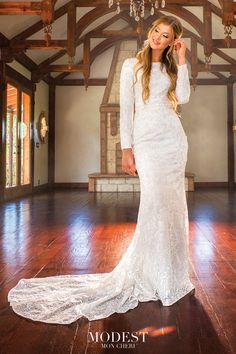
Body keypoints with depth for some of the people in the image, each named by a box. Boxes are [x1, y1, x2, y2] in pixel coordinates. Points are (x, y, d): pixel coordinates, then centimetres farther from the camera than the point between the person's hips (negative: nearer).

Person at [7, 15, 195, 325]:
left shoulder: (172, 68, 16)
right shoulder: (132, 65, 4)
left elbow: (183, 97, -3)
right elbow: (126, 109, -1)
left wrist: (182, 60, 0)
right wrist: (126, 148, -7)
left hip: (173, 140, 4)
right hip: (146, 141, -4)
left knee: (172, 204, 5)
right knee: (154, 204, -12)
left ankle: (170, 271, 19)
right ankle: (146, 275, 2)